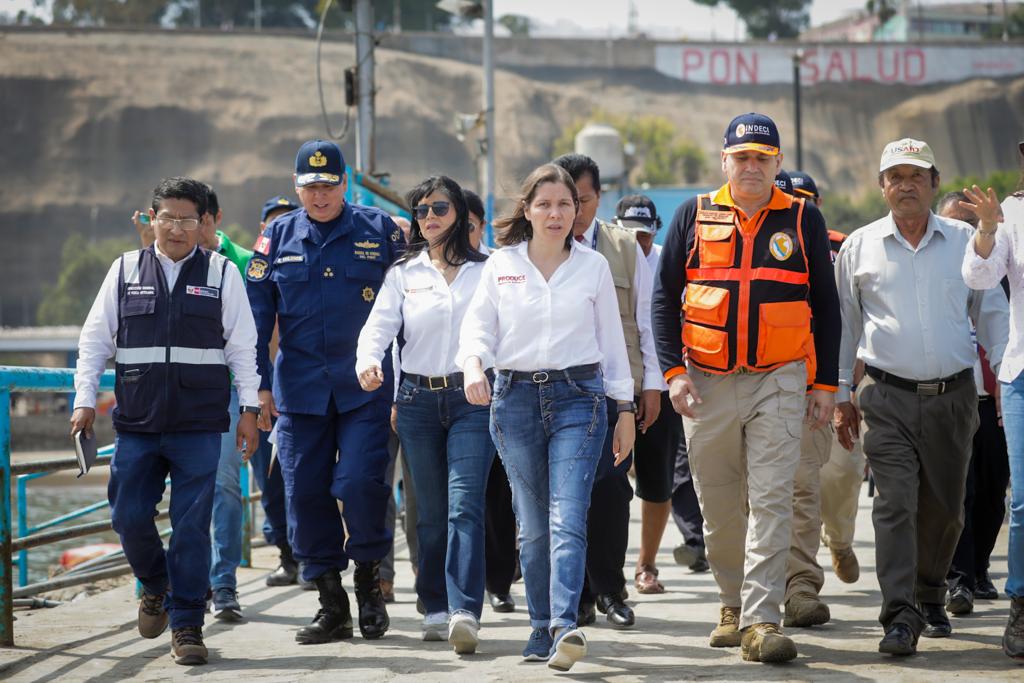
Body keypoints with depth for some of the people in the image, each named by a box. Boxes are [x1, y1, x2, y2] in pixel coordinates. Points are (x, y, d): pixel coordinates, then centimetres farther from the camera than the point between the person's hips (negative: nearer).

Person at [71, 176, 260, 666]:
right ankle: (155, 586, 30)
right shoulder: (126, 271, 8)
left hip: (200, 427, -2)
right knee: (129, 516, 0)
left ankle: (186, 627, 6)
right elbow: (95, 340, 12)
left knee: (192, 526, -3)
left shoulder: (221, 273, 5)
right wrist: (85, 400, 4)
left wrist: (249, 409, 2)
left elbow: (242, 346, 7)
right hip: (136, 424, 2)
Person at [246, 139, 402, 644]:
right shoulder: (278, 237, 7)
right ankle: (331, 606, 12)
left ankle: (369, 578, 11)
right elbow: (255, 314, 8)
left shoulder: (379, 230, 2)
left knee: (359, 484, -14)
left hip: (365, 388, -3)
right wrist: (258, 384, 3)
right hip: (299, 389, 3)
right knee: (305, 493, 2)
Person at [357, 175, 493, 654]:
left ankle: (465, 612, -21)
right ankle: (436, 609, 14)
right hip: (418, 399, 3)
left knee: (464, 505, -14)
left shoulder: (486, 271, 5)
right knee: (431, 511, 7)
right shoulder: (404, 273, 9)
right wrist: (368, 361, -23)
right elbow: (380, 324, -2)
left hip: (472, 398, -3)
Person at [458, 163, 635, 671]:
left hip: (578, 397, -2)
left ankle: (564, 626, -26)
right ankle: (542, 628, 14)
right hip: (516, 397, 2)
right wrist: (473, 365, -18)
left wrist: (625, 409, 8)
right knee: (532, 524, 5)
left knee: (568, 517, -15)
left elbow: (611, 340, 10)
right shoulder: (501, 265, 8)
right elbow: (478, 327, 4)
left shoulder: (593, 266, 7)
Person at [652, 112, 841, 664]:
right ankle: (732, 603, 25)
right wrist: (674, 370, -3)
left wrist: (825, 384, 6)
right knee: (718, 506, 8)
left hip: (779, 380, -2)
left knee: (771, 501, -12)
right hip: (707, 384, 2)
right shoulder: (695, 216, 7)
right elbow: (665, 296, 7)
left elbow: (826, 307, 10)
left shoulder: (803, 220, 6)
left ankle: (760, 619, -15)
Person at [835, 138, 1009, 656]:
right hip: (888, 398, -1)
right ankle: (900, 617, -16)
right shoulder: (860, 247, 6)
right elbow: (843, 325, 13)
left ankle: (930, 598, 30)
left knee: (944, 507, 9)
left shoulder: (964, 241, 7)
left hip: (953, 396, 1)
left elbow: (991, 313, 13)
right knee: (895, 504, -12)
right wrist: (840, 394, 11)